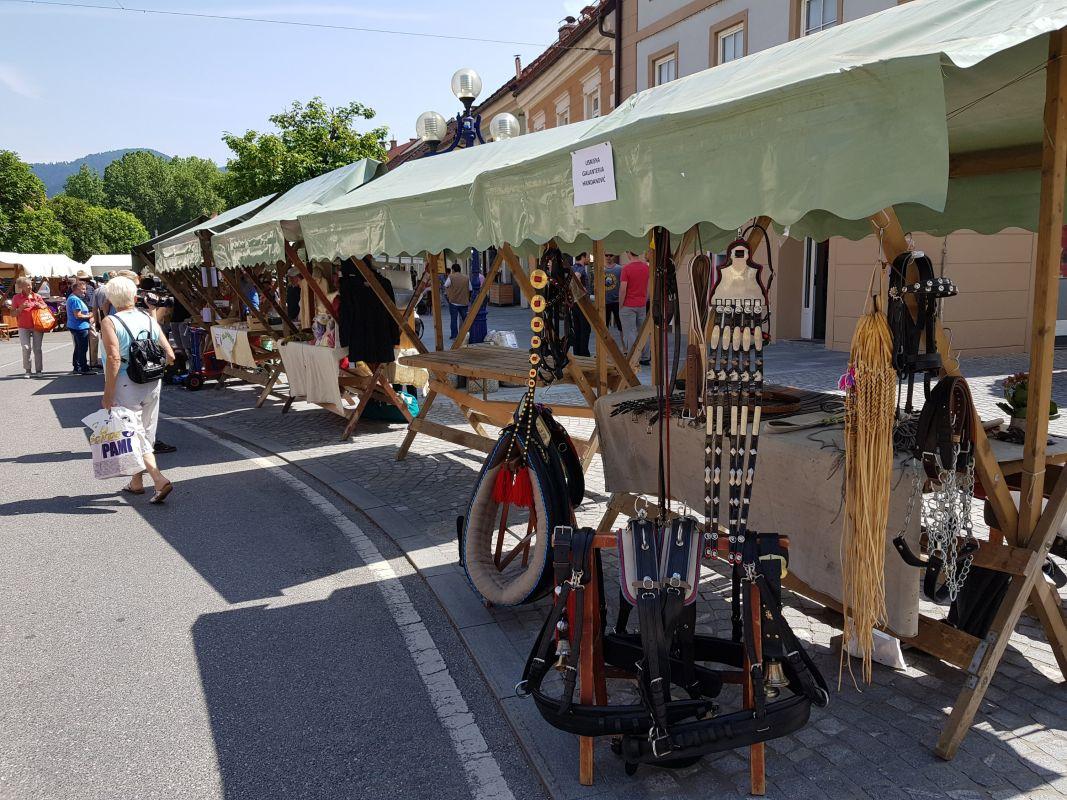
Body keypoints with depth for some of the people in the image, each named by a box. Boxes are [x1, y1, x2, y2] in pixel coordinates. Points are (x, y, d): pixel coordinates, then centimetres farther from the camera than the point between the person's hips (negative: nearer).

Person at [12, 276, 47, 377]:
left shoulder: (37, 296, 4)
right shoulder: (16, 298, 0)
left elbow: (46, 307, 14)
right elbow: (13, 313, 0)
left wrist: (40, 306, -8)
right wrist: (21, 307, -17)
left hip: (37, 326, 1)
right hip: (24, 327, -1)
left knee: (37, 348, 3)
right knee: (26, 348, -8)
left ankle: (38, 370, 12)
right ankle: (27, 370, 6)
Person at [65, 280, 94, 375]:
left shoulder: (71, 298, 17)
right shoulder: (76, 300, -18)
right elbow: (78, 315, -23)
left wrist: (87, 315, 14)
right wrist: (89, 316, -11)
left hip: (74, 327, 11)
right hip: (80, 327, -11)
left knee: (78, 348, 16)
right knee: (83, 349, -6)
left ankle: (77, 368, 22)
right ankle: (84, 368, -2)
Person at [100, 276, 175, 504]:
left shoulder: (110, 323, -9)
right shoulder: (149, 320, 5)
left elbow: (114, 359, -20)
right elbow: (170, 356, 3)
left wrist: (108, 393, -16)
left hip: (126, 386, -5)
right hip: (152, 384, 5)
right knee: (146, 433, 16)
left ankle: (159, 480, -16)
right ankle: (136, 482, 30)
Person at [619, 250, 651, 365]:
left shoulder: (626, 268, -14)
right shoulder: (646, 267, 4)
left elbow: (623, 289, -16)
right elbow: (649, 287, 10)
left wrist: (621, 304, -6)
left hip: (628, 306, -6)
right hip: (642, 305, 6)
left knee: (630, 333, -2)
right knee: (642, 331, 13)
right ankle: (645, 358, 18)